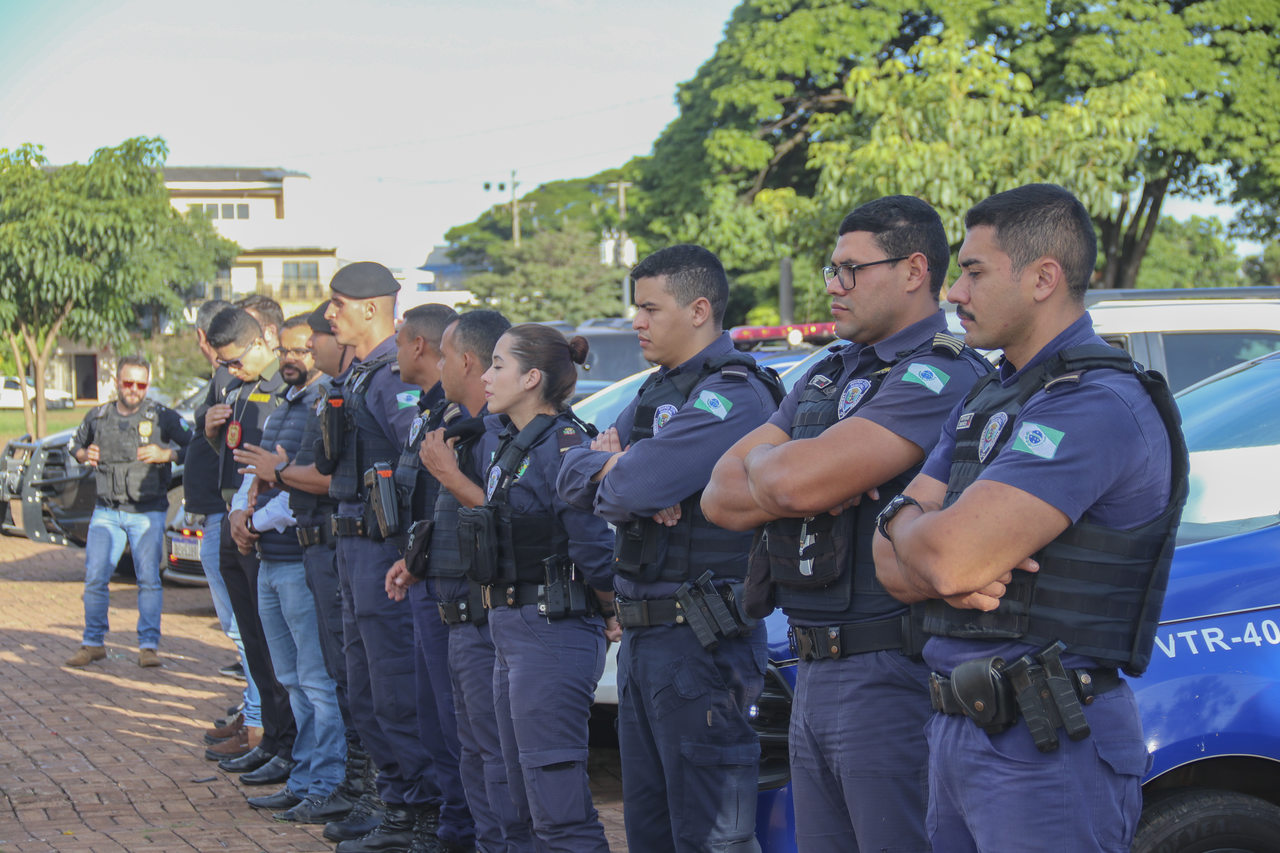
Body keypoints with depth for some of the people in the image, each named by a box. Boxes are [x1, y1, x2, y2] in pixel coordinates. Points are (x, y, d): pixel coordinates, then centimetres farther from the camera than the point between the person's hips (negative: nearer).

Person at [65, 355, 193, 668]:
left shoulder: (162, 417, -1)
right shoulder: (97, 417, 10)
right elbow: (76, 445, 25)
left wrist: (166, 454, -16)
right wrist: (85, 455, 3)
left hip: (147, 512, -3)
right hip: (107, 511, 3)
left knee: (148, 578, -8)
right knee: (94, 577, -2)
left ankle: (148, 646, -1)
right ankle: (93, 643, 11)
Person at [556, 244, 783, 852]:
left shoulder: (734, 395, -15)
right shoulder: (659, 391, 17)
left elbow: (637, 485, -25)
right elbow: (572, 475, 11)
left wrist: (609, 471, -2)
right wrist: (616, 468, -10)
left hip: (698, 641, -10)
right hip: (641, 636, 10)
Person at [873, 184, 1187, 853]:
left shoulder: (1097, 406, -16)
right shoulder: (984, 403, 15)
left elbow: (947, 556, -25)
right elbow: (892, 565, 8)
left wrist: (902, 519, -2)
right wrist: (961, 569, -14)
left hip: (1047, 754, -8)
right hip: (956, 733, 8)